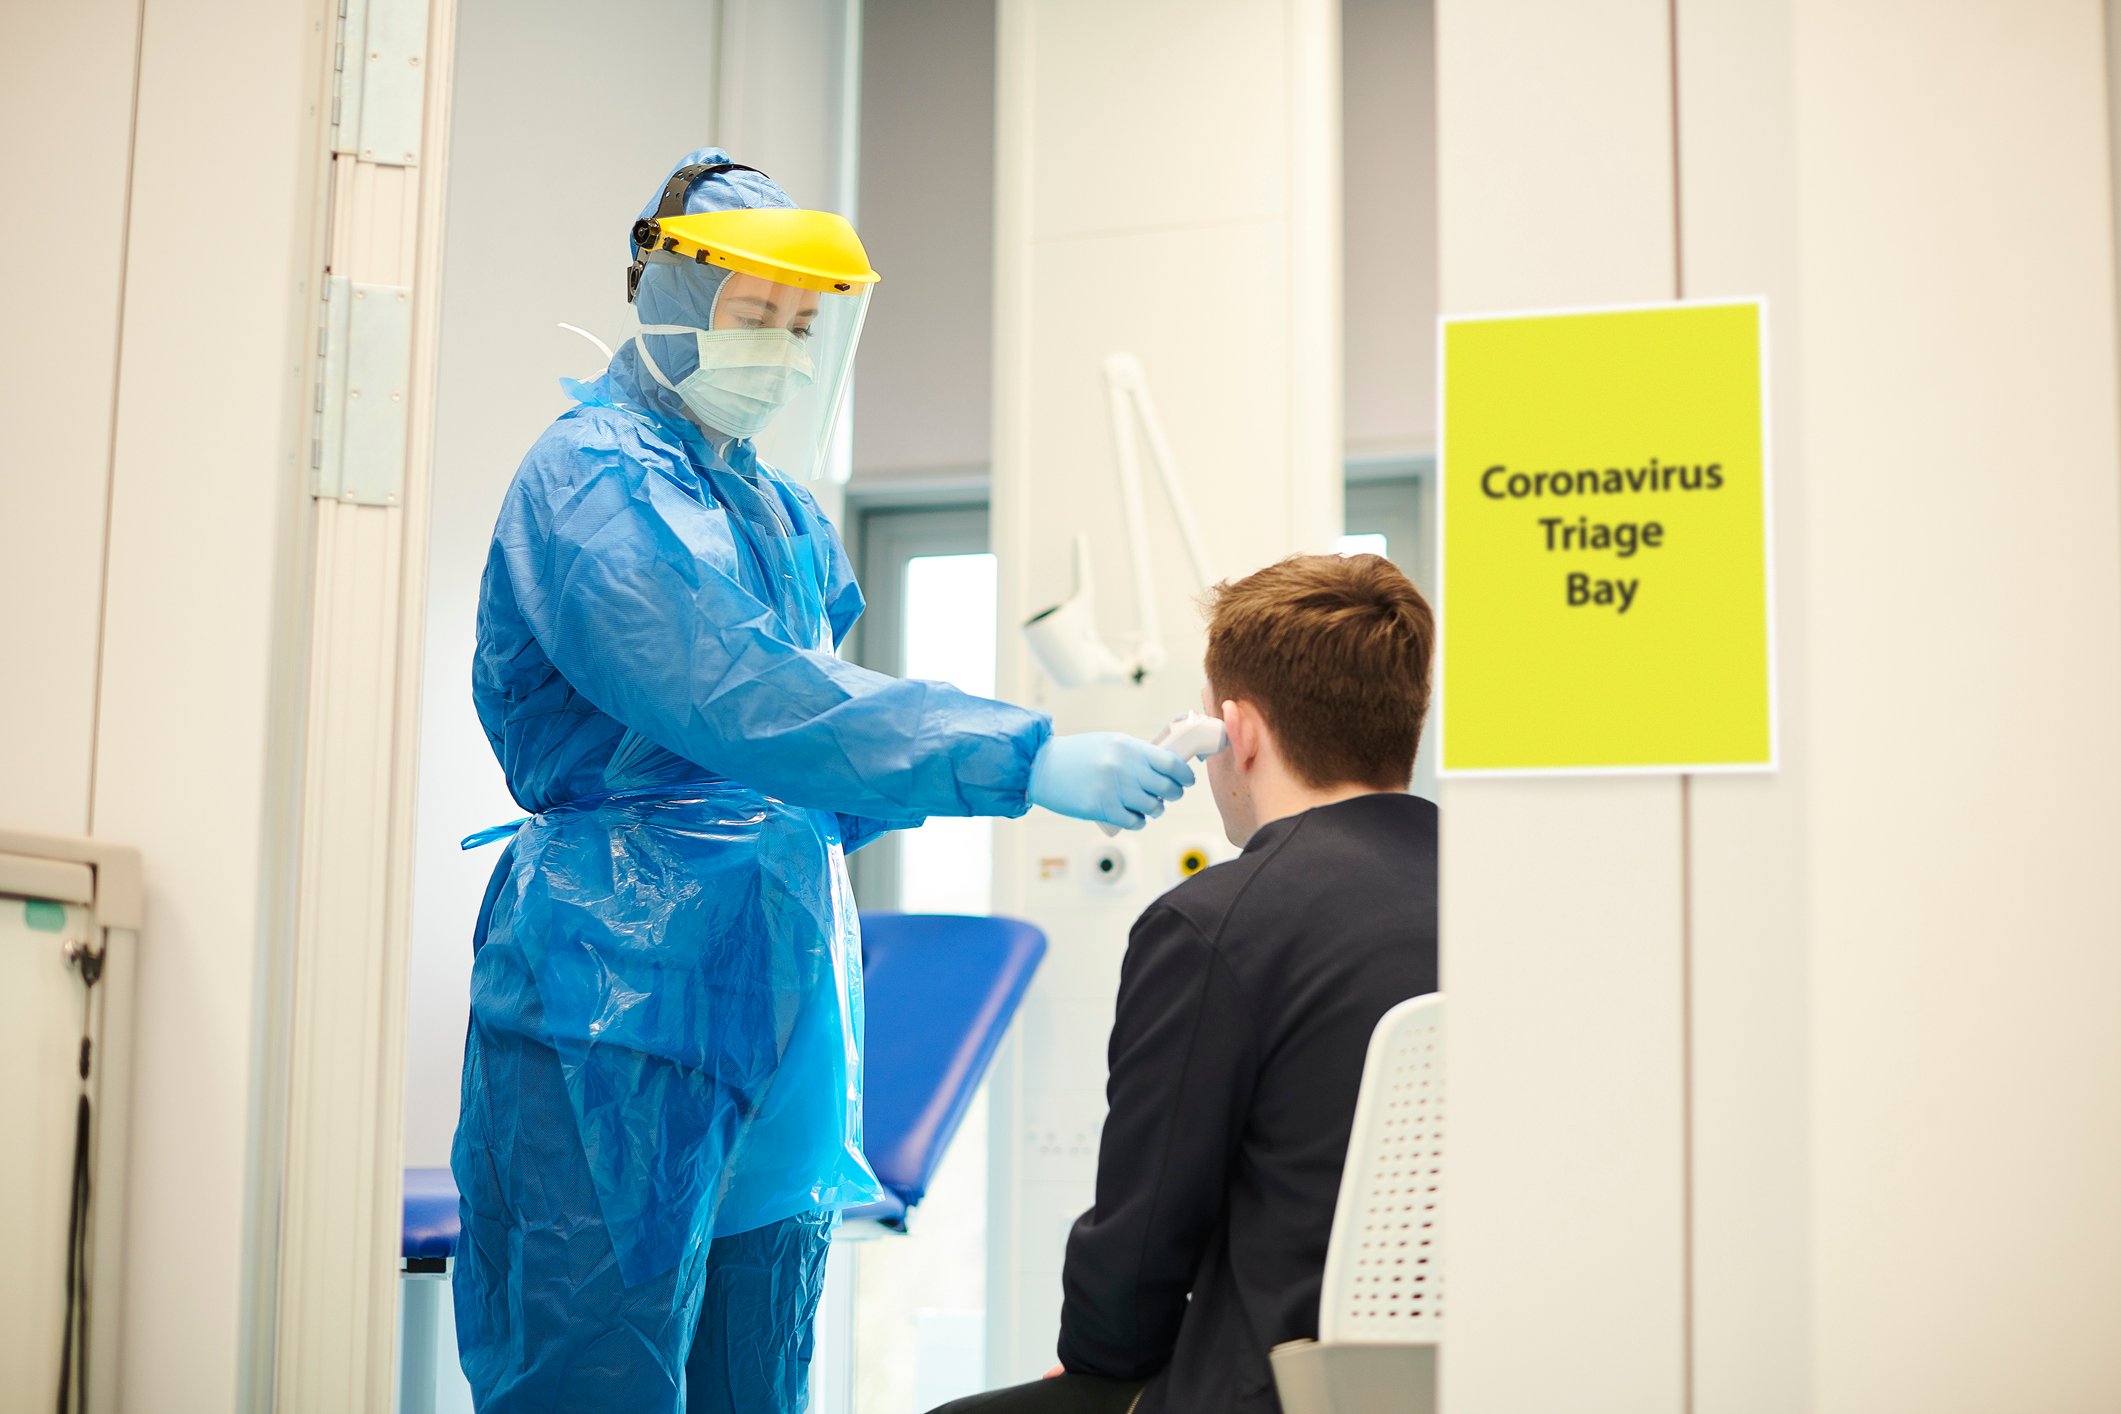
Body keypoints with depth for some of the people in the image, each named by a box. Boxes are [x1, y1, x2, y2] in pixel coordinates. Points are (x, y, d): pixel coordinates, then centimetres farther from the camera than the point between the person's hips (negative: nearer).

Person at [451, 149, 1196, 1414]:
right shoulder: (592, 483, -9)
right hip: (621, 1006, -8)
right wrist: (1024, 759, -30)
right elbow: (745, 705, -24)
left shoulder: (782, 517, 17)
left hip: (778, 1008, 8)